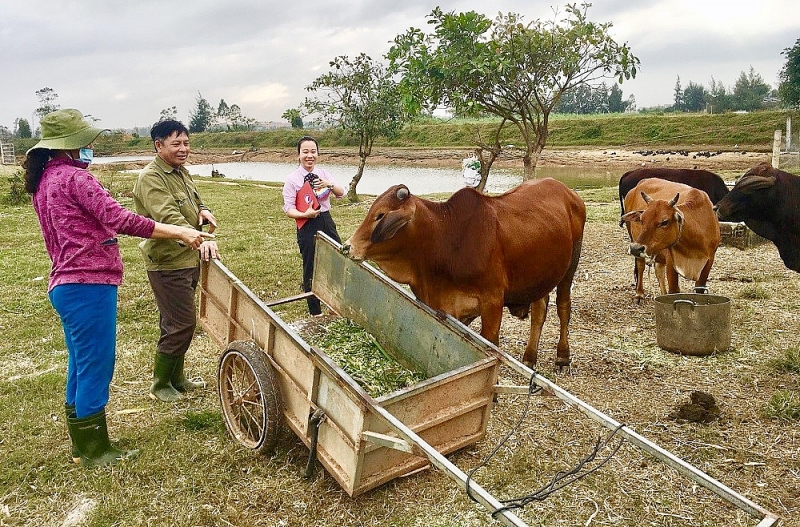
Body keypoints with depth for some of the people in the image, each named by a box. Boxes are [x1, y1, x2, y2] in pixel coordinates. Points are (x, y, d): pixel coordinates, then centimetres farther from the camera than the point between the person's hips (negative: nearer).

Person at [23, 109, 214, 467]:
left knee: (80, 366, 18)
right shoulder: (74, 177, -15)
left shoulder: (44, 179, 14)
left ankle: (82, 445, 30)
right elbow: (121, 220, -24)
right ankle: (94, 450, 12)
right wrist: (178, 232, -24)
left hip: (66, 285, 10)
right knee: (96, 366, 0)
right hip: (88, 285, -10)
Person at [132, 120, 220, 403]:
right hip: (168, 264, -9)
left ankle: (176, 378, 32)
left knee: (177, 323, 18)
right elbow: (168, 217, -32)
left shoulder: (181, 172, 12)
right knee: (182, 323, -6)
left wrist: (203, 211, -1)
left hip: (188, 260, 9)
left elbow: (195, 201, 24)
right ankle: (159, 385, 11)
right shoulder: (151, 178, -18)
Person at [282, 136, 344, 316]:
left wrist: (329, 185, -13)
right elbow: (288, 209, -9)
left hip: (326, 221, 5)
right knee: (311, 269, 6)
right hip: (307, 226, -5)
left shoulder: (322, 174, 5)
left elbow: (341, 193, 7)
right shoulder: (292, 179, -8)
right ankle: (315, 311, 22)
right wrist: (305, 214, -27)